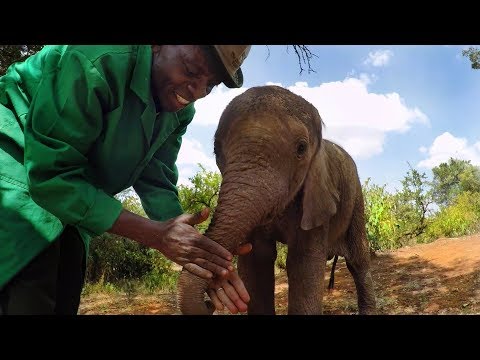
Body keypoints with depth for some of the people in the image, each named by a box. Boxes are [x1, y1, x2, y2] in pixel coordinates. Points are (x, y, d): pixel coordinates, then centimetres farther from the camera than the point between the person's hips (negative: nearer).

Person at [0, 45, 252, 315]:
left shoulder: (180, 110, -7)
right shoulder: (97, 63, -32)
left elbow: (156, 181, -10)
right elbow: (50, 175, -32)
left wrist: (196, 251, -28)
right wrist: (155, 234, -36)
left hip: (68, 193, 7)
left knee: (65, 299, 11)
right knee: (31, 300, -20)